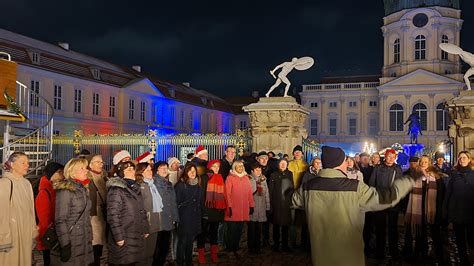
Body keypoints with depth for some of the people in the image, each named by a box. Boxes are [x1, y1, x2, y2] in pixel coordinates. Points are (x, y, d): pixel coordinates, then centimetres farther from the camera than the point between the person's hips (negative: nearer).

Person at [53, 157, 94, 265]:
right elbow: (60, 220, -16)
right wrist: (65, 244, -19)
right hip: (71, 244, -7)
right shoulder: (65, 190, -11)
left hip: (85, 243, 7)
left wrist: (89, 239, 16)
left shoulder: (83, 189, 13)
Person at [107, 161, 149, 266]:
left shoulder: (135, 188, 13)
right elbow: (113, 215, -19)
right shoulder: (116, 189, -13)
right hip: (124, 238, -7)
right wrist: (118, 236, -21)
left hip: (137, 237, 8)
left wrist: (145, 229, 15)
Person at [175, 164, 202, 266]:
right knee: (182, 240, 2)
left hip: (195, 218, 5)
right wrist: (177, 216, -13)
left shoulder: (197, 185, 11)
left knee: (191, 240, 13)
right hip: (184, 218, -5)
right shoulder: (180, 185, -7)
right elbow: (177, 202, -10)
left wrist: (199, 214, 11)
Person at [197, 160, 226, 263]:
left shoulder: (220, 178, 11)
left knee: (214, 232, 14)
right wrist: (202, 208, -16)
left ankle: (214, 254, 24)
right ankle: (201, 254, 14)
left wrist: (223, 208, 9)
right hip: (206, 210, -5)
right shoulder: (204, 178, -6)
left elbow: (223, 194, 13)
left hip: (217, 210, 5)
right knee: (203, 232, 4)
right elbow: (200, 193, -10)